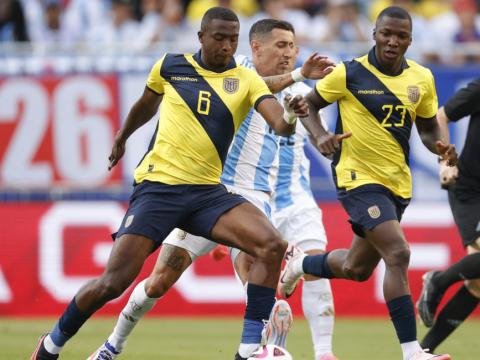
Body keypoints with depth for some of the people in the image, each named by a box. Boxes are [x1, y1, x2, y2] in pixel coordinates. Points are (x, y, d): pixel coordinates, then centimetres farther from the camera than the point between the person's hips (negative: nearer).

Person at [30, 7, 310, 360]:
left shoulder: (246, 80, 2)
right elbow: (146, 104, 24)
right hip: (158, 185, -2)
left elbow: (280, 124, -14)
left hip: (207, 191, 2)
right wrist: (122, 136, 40)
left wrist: (290, 116, -37)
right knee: (115, 282, -11)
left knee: (273, 245, -22)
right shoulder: (170, 66, 3)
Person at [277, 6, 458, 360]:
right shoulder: (350, 74, -10)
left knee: (357, 269, 18)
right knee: (398, 254, -23)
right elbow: (309, 104, 2)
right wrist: (321, 135, -17)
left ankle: (300, 263, 50)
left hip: (398, 184, 6)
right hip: (359, 179, -6)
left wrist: (440, 146, -8)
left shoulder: (422, 78, 3)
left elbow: (428, 129, 14)